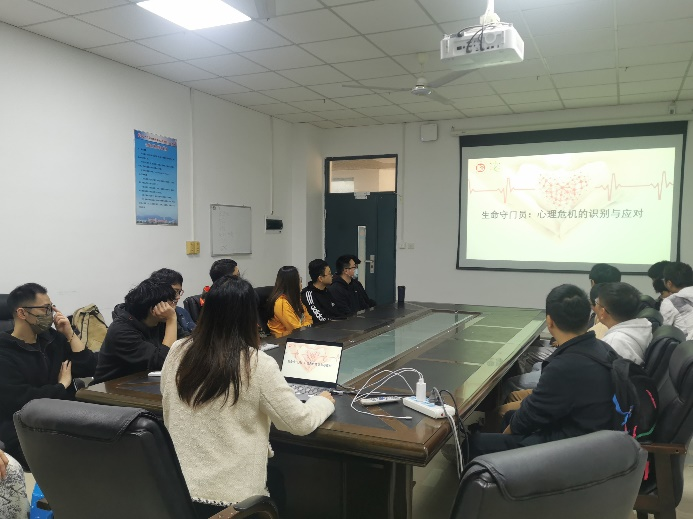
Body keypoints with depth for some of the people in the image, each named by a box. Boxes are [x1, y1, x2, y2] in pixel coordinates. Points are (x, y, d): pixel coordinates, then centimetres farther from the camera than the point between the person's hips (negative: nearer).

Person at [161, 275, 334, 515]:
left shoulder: (177, 352, -6)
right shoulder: (257, 365, -20)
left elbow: (170, 416, 8)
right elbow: (300, 423, -11)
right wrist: (325, 401, 8)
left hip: (180, 485, 5)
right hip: (232, 493, -4)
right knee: (276, 480, 28)